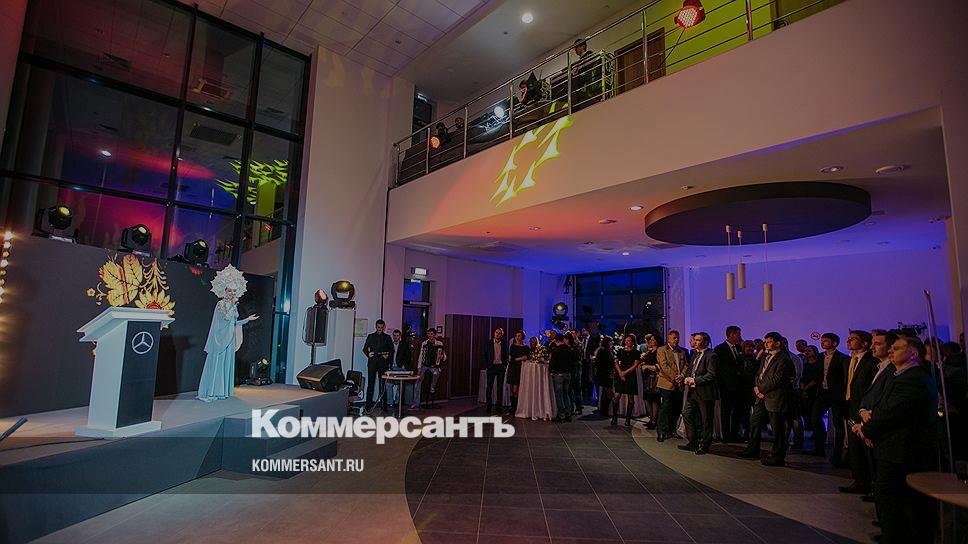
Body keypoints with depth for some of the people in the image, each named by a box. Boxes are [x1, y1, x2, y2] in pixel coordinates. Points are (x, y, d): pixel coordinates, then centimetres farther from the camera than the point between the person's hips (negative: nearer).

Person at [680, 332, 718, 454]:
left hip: (704, 393, -8)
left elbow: (711, 375, -20)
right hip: (692, 391, 8)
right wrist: (686, 378, 1)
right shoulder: (694, 354, 14)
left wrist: (694, 380, -19)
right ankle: (693, 443, 22)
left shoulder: (711, 356, -13)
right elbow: (689, 369, 21)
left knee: (706, 420, 5)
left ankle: (704, 446, 18)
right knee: (687, 415, 10)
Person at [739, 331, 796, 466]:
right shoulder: (766, 357, 16)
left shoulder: (783, 359, -13)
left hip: (775, 398, -9)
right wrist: (757, 387, 2)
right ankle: (753, 450, 28)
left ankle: (777, 457, 12)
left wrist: (761, 389, -11)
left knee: (778, 429, 2)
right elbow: (759, 374, 19)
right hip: (762, 397, 9)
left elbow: (777, 379, -19)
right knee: (754, 423, 16)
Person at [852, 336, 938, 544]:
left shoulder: (911, 379, -19)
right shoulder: (910, 376, 17)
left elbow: (891, 414, -21)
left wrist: (865, 428, -7)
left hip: (899, 458, -10)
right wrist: (866, 413, -5)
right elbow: (886, 408, 15)